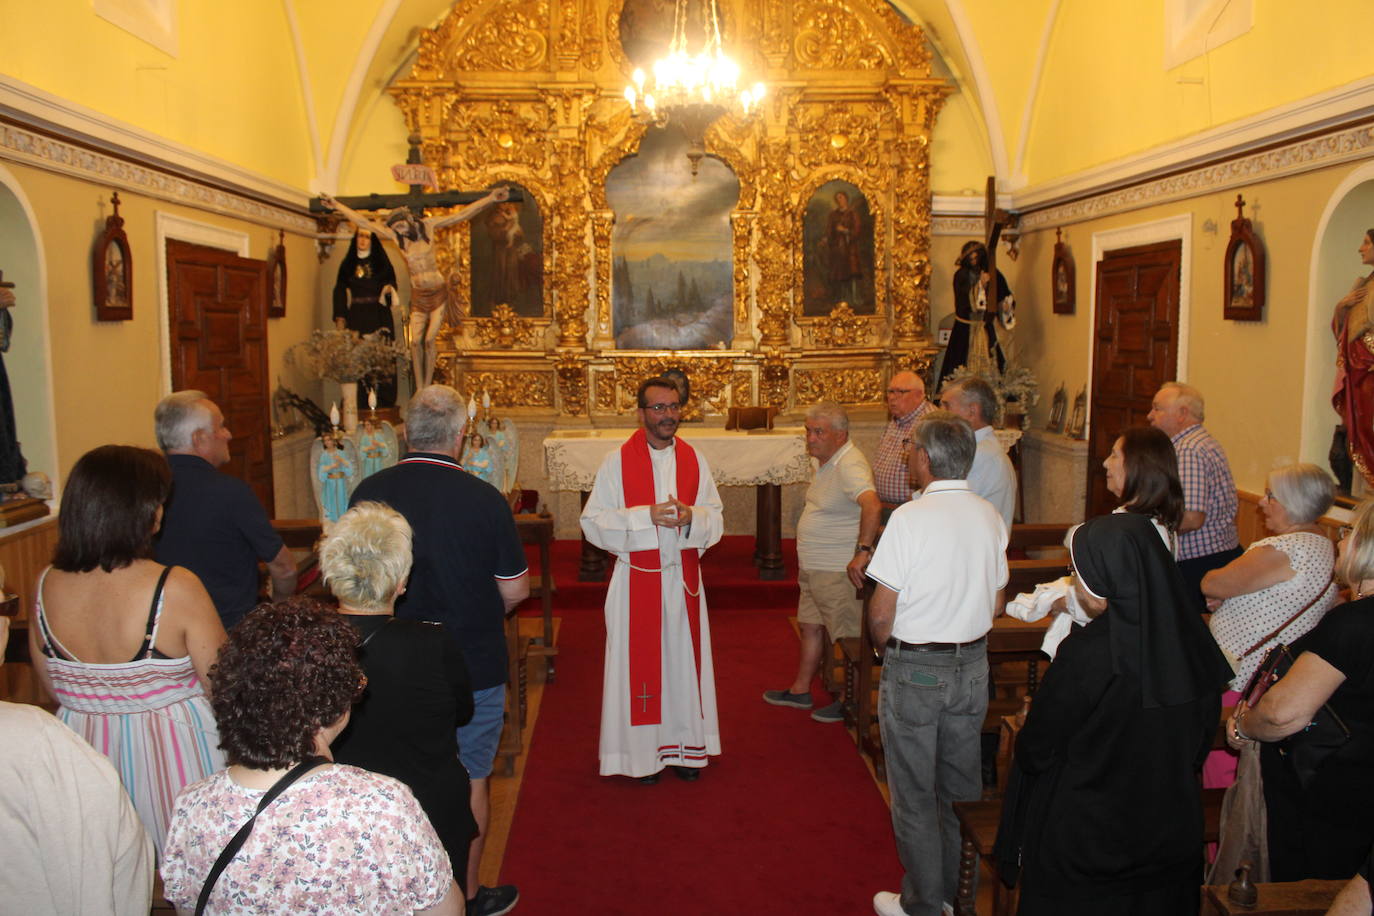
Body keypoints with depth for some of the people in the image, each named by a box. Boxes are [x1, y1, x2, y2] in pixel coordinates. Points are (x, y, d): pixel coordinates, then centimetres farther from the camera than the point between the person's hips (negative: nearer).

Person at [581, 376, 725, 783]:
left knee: (684, 657, 9)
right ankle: (643, 751, 15)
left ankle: (685, 746, 22)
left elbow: (716, 517, 6)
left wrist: (691, 517, -16)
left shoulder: (694, 459, 5)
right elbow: (593, 521, -7)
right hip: (636, 578, -3)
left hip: (684, 577, 3)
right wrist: (647, 516, -18)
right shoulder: (617, 461, -4)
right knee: (639, 662, 3)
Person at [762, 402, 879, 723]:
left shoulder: (849, 465, -23)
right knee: (811, 626, 19)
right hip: (813, 566, 10)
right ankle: (800, 690, 32)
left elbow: (872, 505, -39)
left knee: (849, 636, 3)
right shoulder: (825, 461, 10)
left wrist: (862, 552, -41)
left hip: (839, 570, -10)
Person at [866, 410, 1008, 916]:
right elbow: (996, 604, 9)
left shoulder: (910, 517, -19)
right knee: (961, 785, 19)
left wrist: (888, 646, 2)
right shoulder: (990, 517, 0)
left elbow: (881, 614, -17)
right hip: (973, 666, 6)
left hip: (915, 670, -6)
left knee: (915, 793, 9)